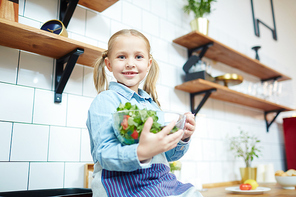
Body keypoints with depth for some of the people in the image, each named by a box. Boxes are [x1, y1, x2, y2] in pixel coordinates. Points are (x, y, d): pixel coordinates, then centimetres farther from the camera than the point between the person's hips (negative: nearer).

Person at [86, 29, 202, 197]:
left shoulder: (152, 104, 15)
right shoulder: (106, 100, -5)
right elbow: (105, 154, -16)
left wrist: (182, 137, 0)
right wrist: (141, 153, -34)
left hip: (161, 179, 6)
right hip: (123, 183, -6)